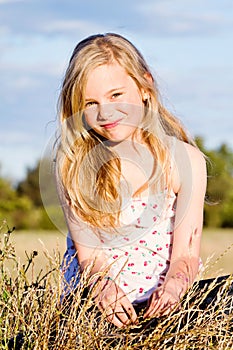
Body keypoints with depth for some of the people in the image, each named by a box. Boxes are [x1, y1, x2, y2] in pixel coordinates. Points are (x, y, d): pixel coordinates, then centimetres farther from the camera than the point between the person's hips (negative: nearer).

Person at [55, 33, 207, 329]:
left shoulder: (185, 160, -4)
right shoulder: (73, 165, -5)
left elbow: (186, 254, -5)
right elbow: (88, 253, -6)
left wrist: (174, 284, -29)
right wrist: (103, 287, -29)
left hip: (162, 305, 2)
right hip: (95, 302, -2)